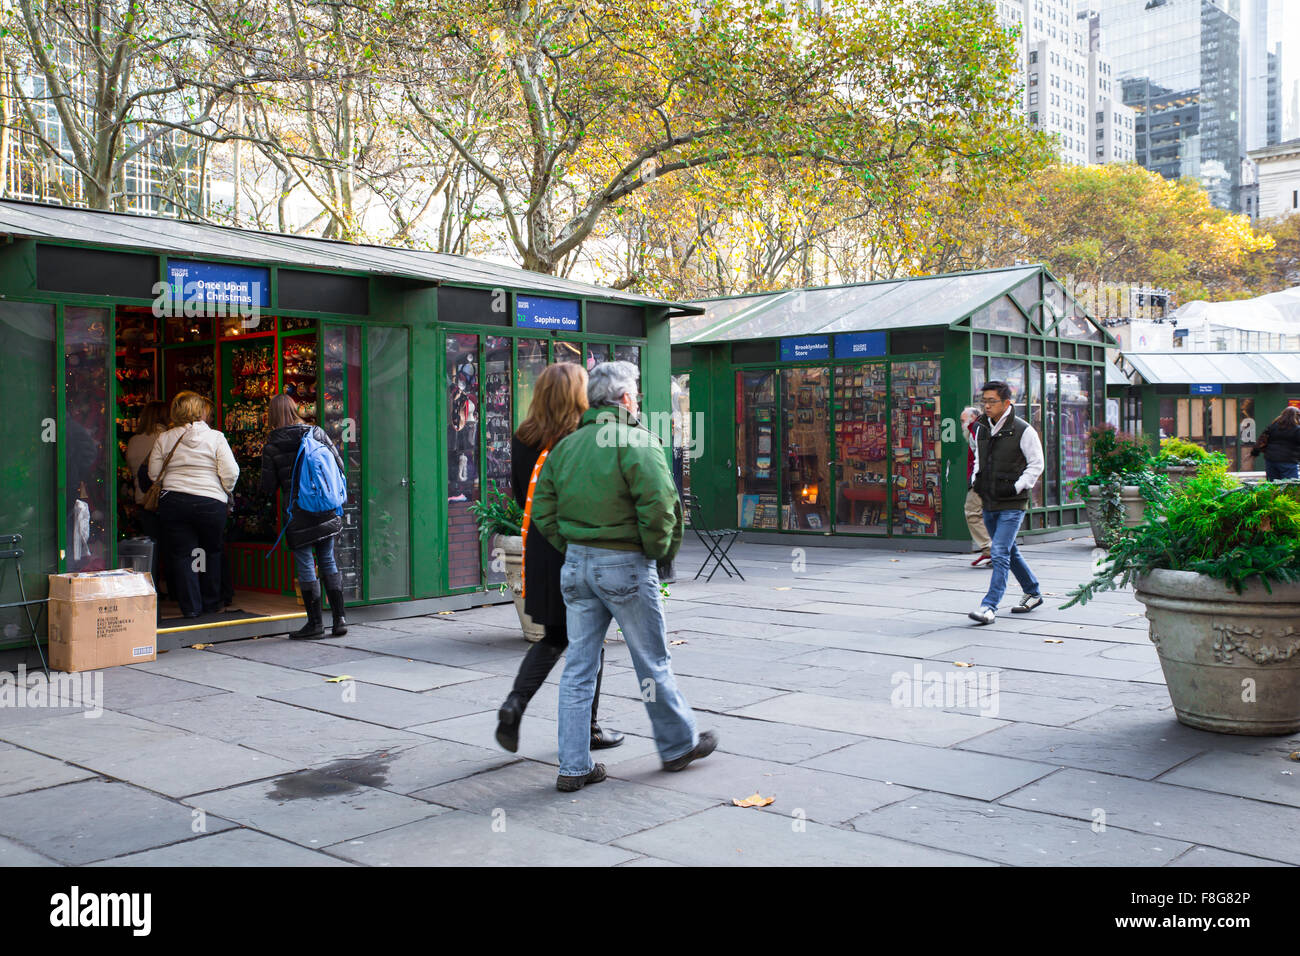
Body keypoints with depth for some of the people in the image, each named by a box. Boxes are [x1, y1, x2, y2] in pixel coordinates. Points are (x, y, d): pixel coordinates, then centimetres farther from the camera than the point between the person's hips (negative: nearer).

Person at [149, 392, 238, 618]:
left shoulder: (164, 439, 5)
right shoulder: (215, 438, -2)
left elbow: (154, 474, 6)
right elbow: (231, 473, -8)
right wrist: (225, 492, 11)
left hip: (172, 503, 1)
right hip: (210, 502, -1)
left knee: (181, 555, 7)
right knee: (212, 552, 16)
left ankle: (191, 606, 6)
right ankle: (211, 604, 23)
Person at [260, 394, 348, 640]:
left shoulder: (271, 446, -6)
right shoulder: (316, 433, 1)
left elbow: (268, 487, -4)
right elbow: (339, 465, 3)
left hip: (298, 514, -3)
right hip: (325, 510, 4)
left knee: (305, 565, 3)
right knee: (328, 560, 12)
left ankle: (315, 624, 6)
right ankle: (339, 619, 11)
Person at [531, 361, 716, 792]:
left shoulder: (566, 445, 8)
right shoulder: (637, 441, -13)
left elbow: (542, 510, 9)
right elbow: (659, 505, -21)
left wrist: (572, 549, 13)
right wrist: (658, 551, -5)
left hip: (576, 564, 6)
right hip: (625, 565, -6)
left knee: (579, 667, 9)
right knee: (653, 662, 10)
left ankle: (574, 766, 11)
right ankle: (679, 745, 27)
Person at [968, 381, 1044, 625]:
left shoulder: (1023, 430, -10)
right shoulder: (981, 428, 8)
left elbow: (1036, 464, -4)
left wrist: (1016, 487, -13)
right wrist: (975, 479, 5)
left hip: (1012, 504, -7)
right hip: (989, 503, 7)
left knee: (1000, 553, -14)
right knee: (1009, 551, 18)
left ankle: (990, 606, -15)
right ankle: (1033, 593, 36)